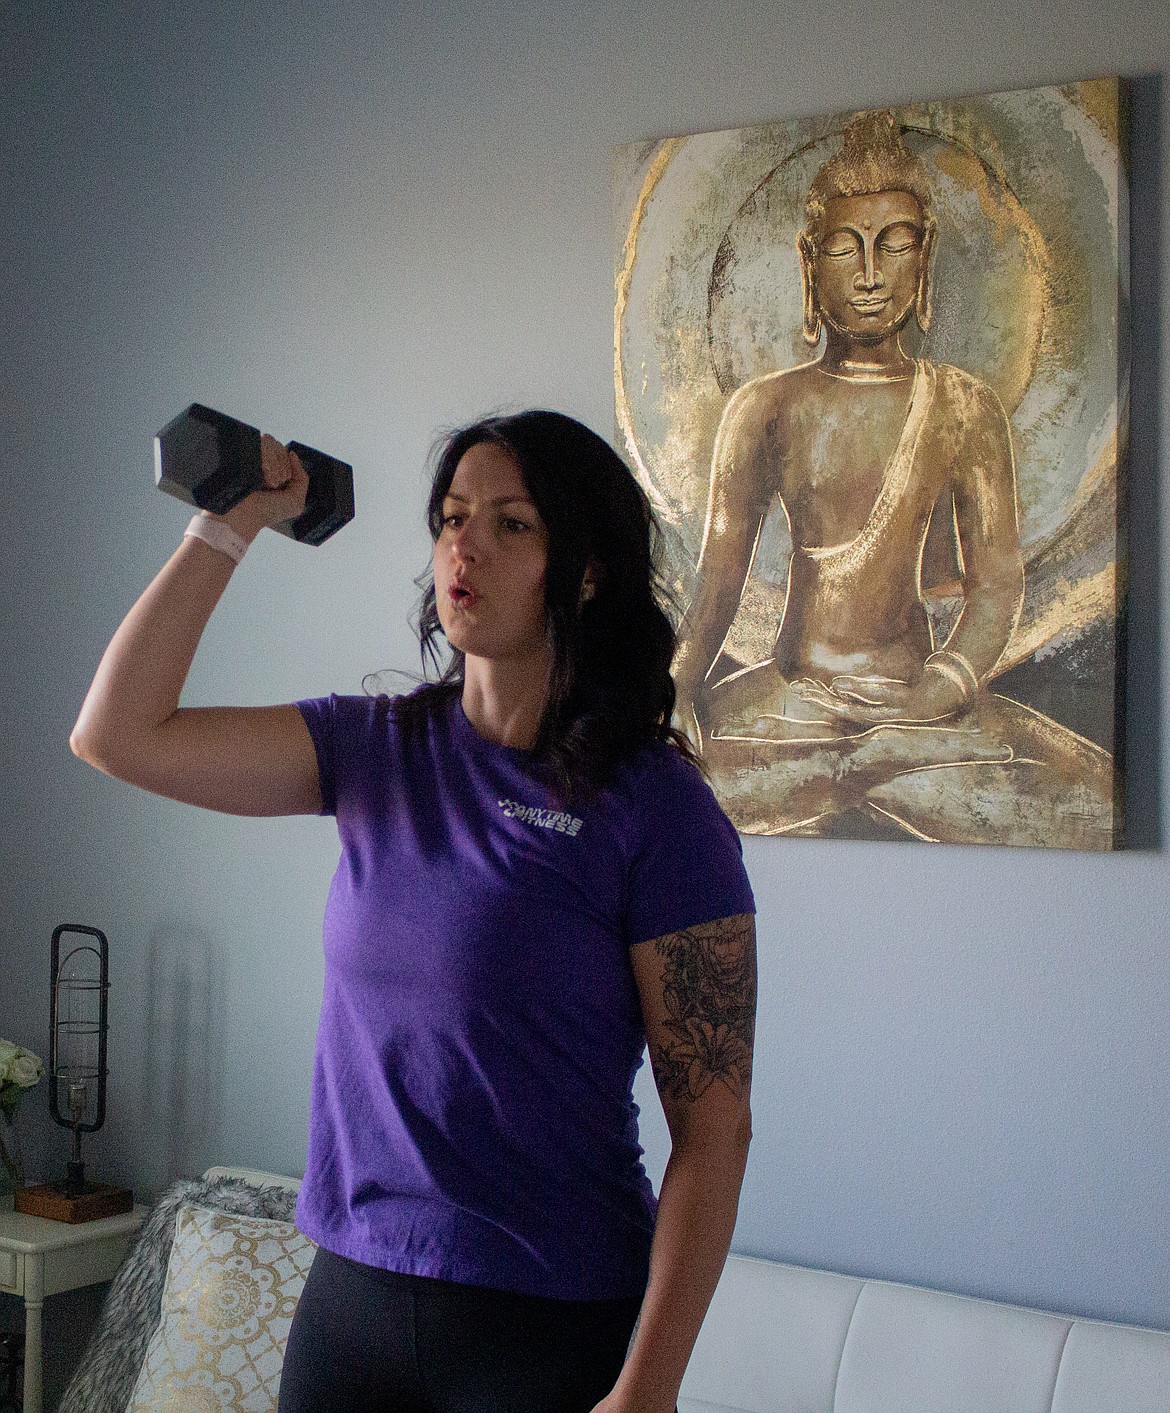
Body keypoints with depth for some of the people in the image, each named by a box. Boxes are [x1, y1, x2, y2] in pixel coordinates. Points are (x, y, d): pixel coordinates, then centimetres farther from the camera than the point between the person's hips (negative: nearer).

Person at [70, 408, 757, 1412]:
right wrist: (231, 525, -3)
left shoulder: (654, 805, -13)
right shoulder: (379, 752, 3)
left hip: (550, 1323, -5)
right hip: (350, 1288, 5)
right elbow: (116, 734, -2)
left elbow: (713, 1132, -13)